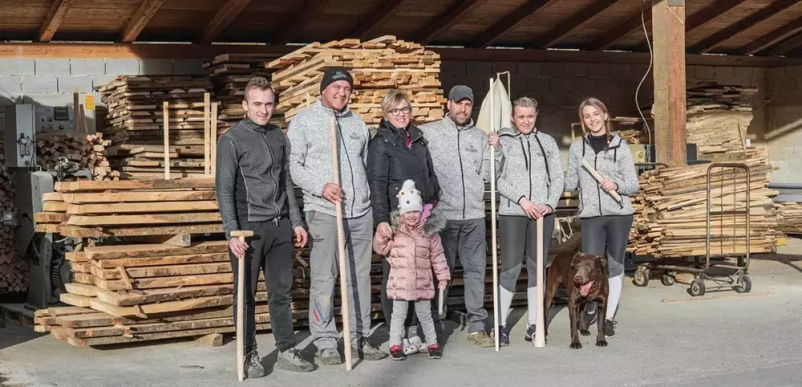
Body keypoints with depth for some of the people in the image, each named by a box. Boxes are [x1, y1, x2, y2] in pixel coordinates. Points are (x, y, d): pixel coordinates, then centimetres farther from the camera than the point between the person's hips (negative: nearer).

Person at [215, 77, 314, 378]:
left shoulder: (278, 137, 13)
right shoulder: (232, 140, -5)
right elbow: (224, 189, -9)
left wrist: (296, 221, 14)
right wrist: (232, 233, -16)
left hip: (280, 226, 5)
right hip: (249, 227, -5)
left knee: (281, 291, 9)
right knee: (246, 294, 3)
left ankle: (287, 350, 17)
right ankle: (249, 355, 12)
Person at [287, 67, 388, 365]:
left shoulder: (358, 123, 16)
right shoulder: (304, 120, 1)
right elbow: (293, 164, -4)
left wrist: (373, 201, 17)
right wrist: (320, 187, -16)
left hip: (361, 212, 5)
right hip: (324, 211, -5)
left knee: (360, 277, 8)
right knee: (324, 279, -4)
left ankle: (359, 338, 17)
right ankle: (325, 342, 5)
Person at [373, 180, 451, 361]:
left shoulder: (430, 232, 0)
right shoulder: (394, 231, -3)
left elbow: (437, 256, 5)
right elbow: (380, 249, -1)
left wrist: (443, 276, 6)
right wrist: (381, 236, -20)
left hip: (423, 283, 1)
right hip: (400, 283, -1)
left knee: (425, 314, 12)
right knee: (398, 314, 5)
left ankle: (432, 343, 24)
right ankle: (395, 344, 15)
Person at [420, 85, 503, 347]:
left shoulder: (481, 137, 12)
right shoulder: (428, 133, 2)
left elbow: (487, 175, 9)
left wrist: (495, 150, -4)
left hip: (474, 216, 3)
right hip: (441, 215, -3)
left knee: (476, 269, 4)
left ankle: (477, 326, 11)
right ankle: (433, 326, 13)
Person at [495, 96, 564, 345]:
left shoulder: (547, 142, 11)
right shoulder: (502, 141, 3)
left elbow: (558, 178, 10)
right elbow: (497, 179, -4)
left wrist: (550, 204, -5)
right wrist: (522, 200, -13)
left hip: (542, 214, 3)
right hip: (511, 213, -3)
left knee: (537, 267, 6)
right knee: (510, 268, -4)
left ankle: (533, 326, 11)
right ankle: (501, 325, 2)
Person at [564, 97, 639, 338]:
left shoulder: (620, 146, 3)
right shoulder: (577, 148, 7)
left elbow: (633, 184, 2)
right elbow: (570, 184, 9)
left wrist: (616, 185, -17)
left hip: (619, 213, 0)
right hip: (591, 215, 0)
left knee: (615, 265, 4)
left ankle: (609, 318, 15)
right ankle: (591, 307, 21)